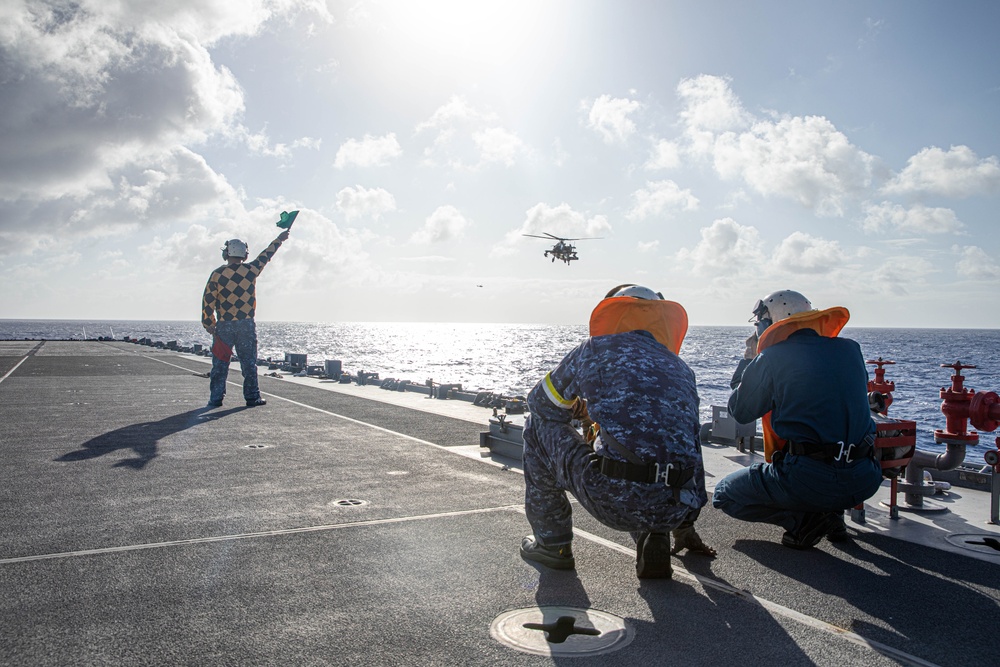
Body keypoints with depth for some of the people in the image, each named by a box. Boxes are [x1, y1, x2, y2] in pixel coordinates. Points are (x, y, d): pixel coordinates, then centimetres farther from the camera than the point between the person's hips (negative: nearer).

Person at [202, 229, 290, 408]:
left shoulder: (217, 274, -5)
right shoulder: (251, 270, -2)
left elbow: (208, 301, -5)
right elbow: (266, 255, 15)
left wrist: (209, 324, 5)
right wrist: (280, 239, 31)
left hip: (224, 326, 0)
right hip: (246, 325, 0)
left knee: (220, 363, 7)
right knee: (249, 363, 6)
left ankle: (216, 398, 8)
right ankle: (252, 397, 8)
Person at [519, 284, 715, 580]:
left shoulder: (595, 349, 9)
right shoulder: (681, 368, 21)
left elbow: (540, 402, 22)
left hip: (616, 501, -5)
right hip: (679, 509, 5)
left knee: (539, 424, 17)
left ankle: (552, 543, 24)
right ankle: (654, 539, 14)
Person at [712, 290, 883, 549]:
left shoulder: (771, 359, -6)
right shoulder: (850, 349, 9)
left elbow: (740, 412, 6)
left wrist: (749, 360, 17)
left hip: (810, 481, -6)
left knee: (723, 495, 14)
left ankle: (804, 519, -1)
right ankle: (832, 513, 19)